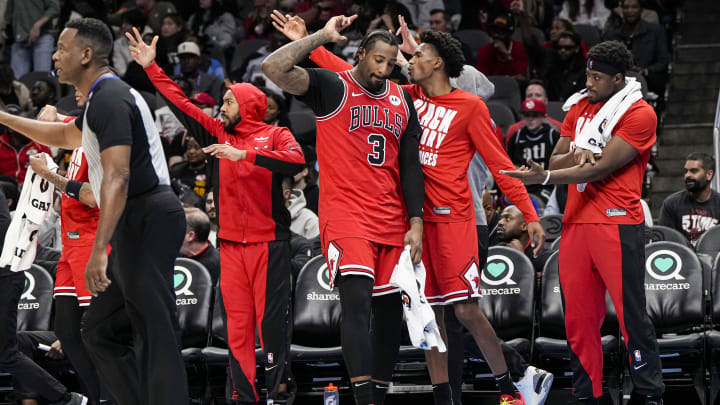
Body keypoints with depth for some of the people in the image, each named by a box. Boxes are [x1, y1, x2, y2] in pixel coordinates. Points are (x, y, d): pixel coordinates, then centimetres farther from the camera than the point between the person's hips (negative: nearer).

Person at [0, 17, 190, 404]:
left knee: (156, 339, -13)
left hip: (146, 222, -11)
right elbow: (65, 135, 39)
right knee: (101, 331, 14)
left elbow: (117, 177, -24)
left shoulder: (108, 100, -14)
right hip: (138, 226, 11)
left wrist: (98, 250, -29)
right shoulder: (107, 97, 20)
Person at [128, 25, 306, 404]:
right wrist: (152, 68, 14)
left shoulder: (275, 135, 0)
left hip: (269, 241, -5)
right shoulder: (220, 134, 15)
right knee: (237, 321, 1)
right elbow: (182, 104, 17)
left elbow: (297, 160, -20)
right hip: (231, 241, 5)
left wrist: (244, 155, -25)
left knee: (271, 319, -6)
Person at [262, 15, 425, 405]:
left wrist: (416, 222, 6)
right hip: (345, 215, -6)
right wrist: (323, 36, -14)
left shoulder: (402, 100, 14)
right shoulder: (332, 87, -2)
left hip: (392, 221, 6)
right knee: (357, 300, -20)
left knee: (389, 309, 6)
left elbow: (410, 165, 14)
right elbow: (273, 69, -18)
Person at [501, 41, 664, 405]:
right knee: (578, 315, 5)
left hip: (617, 224, -7)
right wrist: (576, 155, -7)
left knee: (631, 314, -8)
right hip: (576, 222, 7)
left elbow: (603, 168, -14)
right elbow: (556, 160, 16)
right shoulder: (580, 107, 17)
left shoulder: (639, 114, -7)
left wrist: (545, 178, -19)